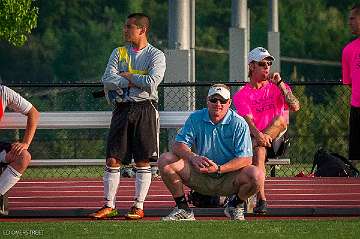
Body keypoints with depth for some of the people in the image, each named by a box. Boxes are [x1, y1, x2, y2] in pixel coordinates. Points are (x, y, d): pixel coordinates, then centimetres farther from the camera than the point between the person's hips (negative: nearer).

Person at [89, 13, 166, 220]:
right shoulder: (119, 53, 12)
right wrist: (135, 82, -9)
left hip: (144, 109, -3)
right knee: (113, 160, -1)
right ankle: (109, 206, 4)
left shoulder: (156, 55, 1)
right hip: (122, 109, 3)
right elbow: (108, 80, -2)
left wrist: (127, 76, -5)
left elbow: (151, 83, -14)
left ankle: (139, 207, 3)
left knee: (143, 161, -2)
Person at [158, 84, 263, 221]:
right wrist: (193, 158, -27)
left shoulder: (239, 124, -8)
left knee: (256, 176, -32)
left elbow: (245, 158, -16)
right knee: (165, 160, -16)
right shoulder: (195, 119, 2)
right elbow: (179, 145, -4)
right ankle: (183, 209, -4)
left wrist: (219, 169, -29)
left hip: (228, 181, -2)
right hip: (200, 179, 2)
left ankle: (236, 207, 1)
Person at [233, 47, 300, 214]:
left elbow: (295, 107, -7)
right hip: (255, 138, -1)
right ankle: (261, 199, -44)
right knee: (259, 150, -35)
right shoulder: (241, 95, 7)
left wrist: (280, 84, -14)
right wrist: (258, 135, -32)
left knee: (281, 119, -29)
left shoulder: (277, 87, 12)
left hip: (275, 140, 1)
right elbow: (248, 120, -10)